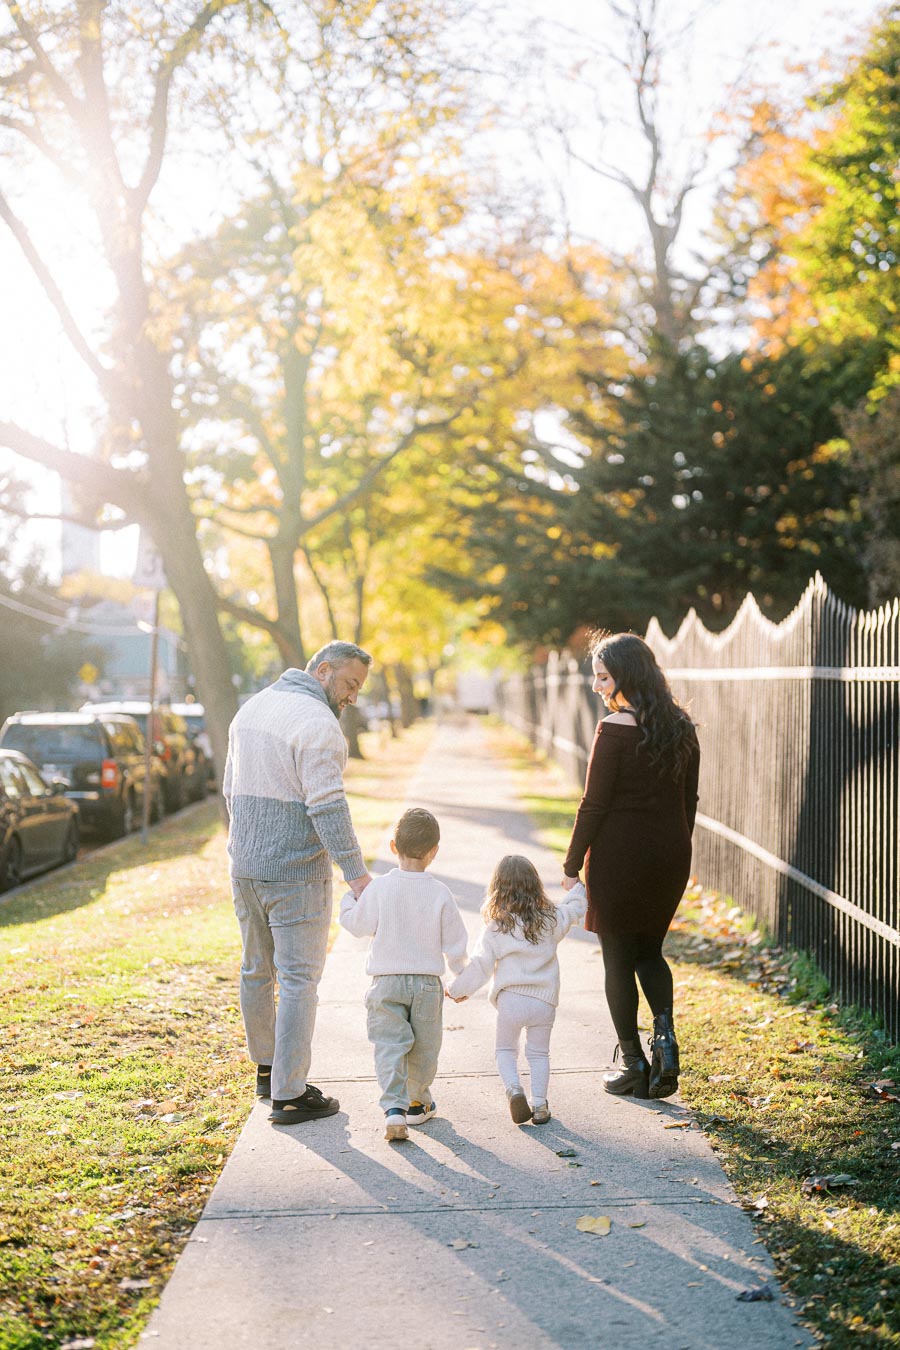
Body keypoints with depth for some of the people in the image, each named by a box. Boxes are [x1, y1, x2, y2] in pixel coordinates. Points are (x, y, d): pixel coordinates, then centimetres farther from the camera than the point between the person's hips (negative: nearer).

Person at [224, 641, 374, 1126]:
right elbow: (327, 806, -22)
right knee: (298, 978, -2)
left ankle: (266, 1068, 34)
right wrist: (355, 872, -21)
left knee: (257, 970, 19)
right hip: (295, 872, -8)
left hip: (244, 867, 9)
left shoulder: (252, 708, 12)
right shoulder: (317, 724, -16)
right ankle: (289, 1094, 1)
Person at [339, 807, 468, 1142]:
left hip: (386, 982, -1)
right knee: (424, 1048, 16)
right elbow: (455, 942, -1)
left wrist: (349, 897, 20)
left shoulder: (378, 888, -10)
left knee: (389, 1046, -1)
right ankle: (418, 1103, 30)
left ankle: (394, 1108, -16)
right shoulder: (440, 893, -8)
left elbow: (357, 925, 1)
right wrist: (460, 977, 16)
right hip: (427, 982, 1)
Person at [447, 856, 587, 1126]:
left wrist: (458, 990, 11)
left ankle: (513, 1088, -9)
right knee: (539, 1053, 16)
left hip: (510, 999, -2)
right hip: (544, 1000, 2)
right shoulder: (551, 919, 3)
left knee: (505, 1050, 15)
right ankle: (539, 1103, 7)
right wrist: (575, 888, 42)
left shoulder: (495, 927, -4)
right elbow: (575, 910, 22)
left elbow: (480, 964, -2)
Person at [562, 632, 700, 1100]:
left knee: (618, 956, 7)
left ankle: (633, 1062, 12)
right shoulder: (681, 727, 4)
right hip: (671, 853, 6)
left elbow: (594, 804, -13)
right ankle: (664, 1032, -2)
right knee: (649, 950, 20)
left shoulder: (615, 731, -15)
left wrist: (572, 864, -4)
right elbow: (689, 799, 10)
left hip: (619, 856, -6)